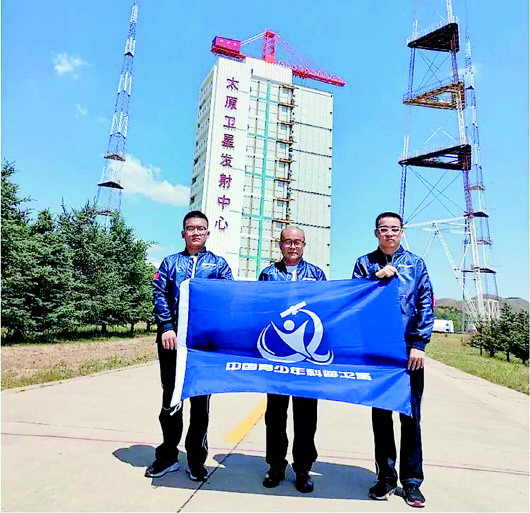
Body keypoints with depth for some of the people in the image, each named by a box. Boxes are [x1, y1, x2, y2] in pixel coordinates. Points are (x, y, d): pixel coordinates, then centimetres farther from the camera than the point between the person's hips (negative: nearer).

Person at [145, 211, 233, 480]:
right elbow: (160, 294, 3)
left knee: (201, 402, 8)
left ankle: (196, 459, 24)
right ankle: (167, 456, 29)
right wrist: (166, 327, -9)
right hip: (173, 339, 1)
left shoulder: (218, 264, 11)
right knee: (170, 399, 12)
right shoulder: (171, 262, 13)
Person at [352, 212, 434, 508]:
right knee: (381, 415, 11)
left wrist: (419, 344, -5)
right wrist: (377, 277, -14)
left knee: (411, 416, 7)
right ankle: (386, 476, 26)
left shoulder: (416, 264, 7)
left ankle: (412, 481, 23)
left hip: (409, 350, 0)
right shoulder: (365, 264, 8)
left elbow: (426, 305, 3)